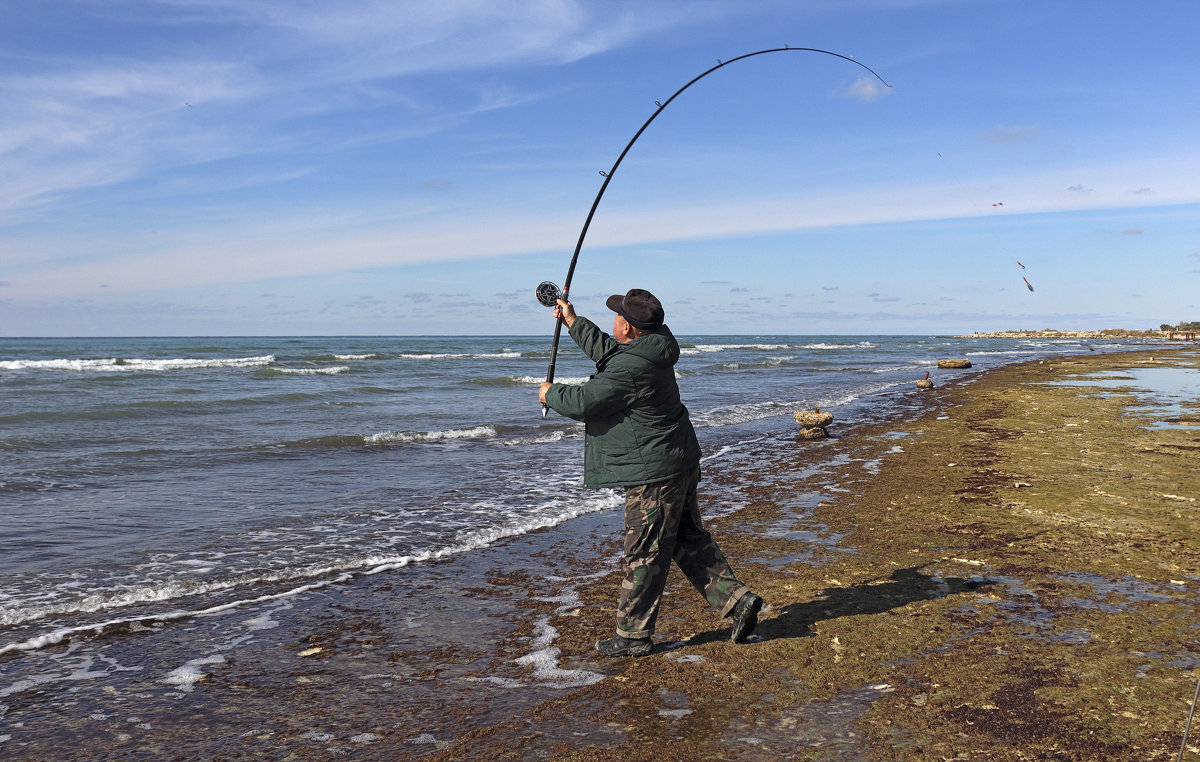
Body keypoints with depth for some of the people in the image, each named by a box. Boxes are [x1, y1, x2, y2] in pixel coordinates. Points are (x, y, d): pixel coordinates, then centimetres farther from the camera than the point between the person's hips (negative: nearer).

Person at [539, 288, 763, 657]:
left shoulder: (630, 369, -24)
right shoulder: (651, 349, 7)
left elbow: (583, 402, -18)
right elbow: (607, 352, 26)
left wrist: (551, 393, 3)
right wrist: (573, 321, 31)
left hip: (655, 474, -10)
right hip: (679, 464, 10)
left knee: (643, 556, 1)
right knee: (688, 541, 18)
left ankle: (632, 636, 13)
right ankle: (737, 599, 19)